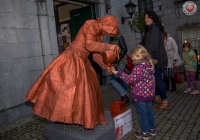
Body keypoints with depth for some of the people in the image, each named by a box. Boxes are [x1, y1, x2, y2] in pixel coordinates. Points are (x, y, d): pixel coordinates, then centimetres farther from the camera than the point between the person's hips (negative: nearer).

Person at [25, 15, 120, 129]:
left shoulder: (100, 34, 11)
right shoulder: (91, 25, -14)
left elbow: (96, 55, 10)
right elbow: (90, 45, -29)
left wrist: (106, 65, -1)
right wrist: (108, 46, -26)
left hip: (82, 61, 9)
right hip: (72, 58, -9)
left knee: (88, 87, 12)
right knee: (69, 84, -10)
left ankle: (93, 117, 24)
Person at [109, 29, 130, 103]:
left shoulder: (119, 37, -12)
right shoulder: (112, 38, 10)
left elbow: (124, 49, -16)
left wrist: (117, 60, -20)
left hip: (120, 62, -8)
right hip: (117, 62, 8)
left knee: (112, 79, -10)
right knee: (120, 79, 13)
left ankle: (124, 96, -3)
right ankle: (124, 97, 25)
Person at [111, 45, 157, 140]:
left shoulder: (138, 68, -26)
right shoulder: (150, 64, 2)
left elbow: (130, 80, -25)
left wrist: (118, 72, -22)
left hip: (141, 95, -9)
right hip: (149, 93, 9)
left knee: (142, 113, 8)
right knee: (149, 111, 22)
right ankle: (152, 129, 38)